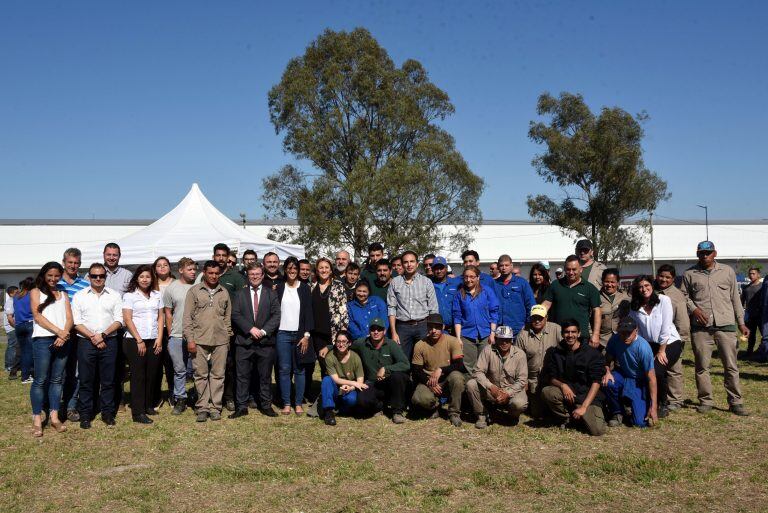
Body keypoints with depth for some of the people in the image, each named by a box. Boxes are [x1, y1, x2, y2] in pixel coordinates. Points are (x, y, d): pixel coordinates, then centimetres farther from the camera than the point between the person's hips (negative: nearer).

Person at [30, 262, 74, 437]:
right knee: (40, 380, -3)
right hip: (42, 340, -4)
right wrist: (58, 331, -16)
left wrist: (64, 334, -12)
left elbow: (69, 318, 8)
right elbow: (37, 316, -5)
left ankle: (54, 416, 10)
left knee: (57, 379, 6)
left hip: (62, 341, 4)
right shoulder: (36, 292, 8)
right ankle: (37, 419, 1)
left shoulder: (63, 294, 18)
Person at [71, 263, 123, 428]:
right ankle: (85, 415, 12)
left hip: (109, 342, 1)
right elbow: (76, 322, -1)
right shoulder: (79, 296, 6)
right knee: (86, 380, 3)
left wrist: (103, 334, -11)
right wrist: (92, 337, -11)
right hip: (86, 342, -1)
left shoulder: (114, 296, 8)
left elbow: (119, 321, 2)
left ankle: (108, 413, 14)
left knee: (108, 380, 5)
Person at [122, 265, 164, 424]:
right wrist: (139, 341, -10)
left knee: (151, 375, 6)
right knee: (138, 376, -2)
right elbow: (127, 319, -6)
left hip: (154, 341, 4)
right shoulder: (129, 295, -1)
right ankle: (138, 412, 1)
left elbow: (161, 317, 11)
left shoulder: (157, 295, 12)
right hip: (134, 341, -4)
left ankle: (148, 406, 20)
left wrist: (159, 339, 0)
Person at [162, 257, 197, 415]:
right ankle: (180, 399, 19)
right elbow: (168, 313, 8)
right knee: (179, 370, 8)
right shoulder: (171, 288, 4)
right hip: (177, 336, 1)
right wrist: (170, 334, 5)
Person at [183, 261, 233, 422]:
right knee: (201, 374, 2)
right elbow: (187, 317, 0)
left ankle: (215, 407, 10)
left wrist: (228, 338, 10)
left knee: (218, 375, 3)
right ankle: (203, 407, 10)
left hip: (220, 341, 2)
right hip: (200, 340, -2)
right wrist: (190, 339, -6)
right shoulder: (194, 291, 3)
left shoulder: (224, 292, 11)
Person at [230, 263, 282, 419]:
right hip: (244, 341, 0)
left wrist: (264, 331, -12)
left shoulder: (271, 294, 8)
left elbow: (276, 315, 0)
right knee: (242, 376, 3)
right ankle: (241, 407, 10)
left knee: (265, 376, 7)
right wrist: (250, 328, -13)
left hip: (265, 342, 0)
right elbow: (235, 315, -1)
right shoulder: (240, 294, 9)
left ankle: (266, 405, 17)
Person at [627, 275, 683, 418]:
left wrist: (661, 351, -13)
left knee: (657, 371, -25)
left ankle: (663, 405, 0)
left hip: (670, 342, -4)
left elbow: (666, 328, -13)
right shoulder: (635, 307, 1)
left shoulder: (663, 300, -11)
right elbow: (635, 331, 3)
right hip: (649, 344, 4)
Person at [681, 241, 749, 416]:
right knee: (701, 366, 4)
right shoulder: (689, 274, 8)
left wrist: (741, 323, 10)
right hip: (700, 326, 0)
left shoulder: (727, 271, 11)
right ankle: (705, 401, 15)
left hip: (726, 325, 0)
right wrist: (694, 309, -9)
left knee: (731, 366, 1)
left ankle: (735, 402, 9)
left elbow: (735, 298, 13)